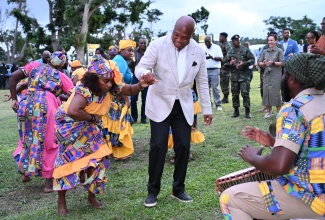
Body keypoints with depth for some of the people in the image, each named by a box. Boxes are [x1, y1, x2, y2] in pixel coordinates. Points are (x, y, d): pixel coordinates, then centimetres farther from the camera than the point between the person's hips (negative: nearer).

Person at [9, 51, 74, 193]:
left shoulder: (35, 65, 22)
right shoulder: (62, 76, 18)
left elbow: (13, 77, 11)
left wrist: (14, 99, 13)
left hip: (26, 103, 3)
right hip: (46, 105, -3)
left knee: (29, 137, 21)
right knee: (50, 142, 7)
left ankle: (26, 172, 33)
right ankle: (49, 181, 11)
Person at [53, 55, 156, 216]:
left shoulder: (111, 87, -17)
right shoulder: (85, 91, -37)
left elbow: (130, 90, -7)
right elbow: (72, 112, -53)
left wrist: (141, 85, -31)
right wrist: (92, 117, -35)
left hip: (90, 128, 6)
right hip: (70, 126, -6)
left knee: (97, 160, 4)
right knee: (68, 162, -1)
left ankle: (92, 196, 25)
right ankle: (61, 202, 15)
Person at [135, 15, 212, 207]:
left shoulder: (199, 52, -3)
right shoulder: (158, 45, -13)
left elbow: (202, 82, 6)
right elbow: (140, 67, -13)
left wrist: (207, 109, 7)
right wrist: (146, 73, -39)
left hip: (183, 106, 3)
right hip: (160, 103, -3)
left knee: (183, 147, 2)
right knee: (158, 147, -7)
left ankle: (178, 189, 20)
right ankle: (153, 191, 10)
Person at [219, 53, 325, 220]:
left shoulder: (294, 108, -19)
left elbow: (278, 166, -28)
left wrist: (252, 157, -9)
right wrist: (273, 142, 11)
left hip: (309, 197, -9)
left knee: (229, 199, -3)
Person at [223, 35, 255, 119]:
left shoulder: (245, 50, 3)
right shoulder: (229, 52, 11)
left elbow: (252, 60, 0)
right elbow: (225, 64, 13)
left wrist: (244, 63, -14)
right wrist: (230, 63, -9)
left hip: (244, 75, -3)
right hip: (234, 76, 3)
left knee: (245, 94, -7)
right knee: (235, 94, 7)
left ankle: (247, 112, 2)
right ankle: (236, 111, 18)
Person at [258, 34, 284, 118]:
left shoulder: (279, 51, 0)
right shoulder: (265, 51, 14)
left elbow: (282, 63, -5)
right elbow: (259, 62, 13)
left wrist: (273, 62, -16)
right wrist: (263, 63, -7)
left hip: (276, 75, -4)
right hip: (266, 75, 5)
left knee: (275, 92, -7)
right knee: (266, 92, 2)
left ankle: (279, 112, 3)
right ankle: (268, 111, 13)